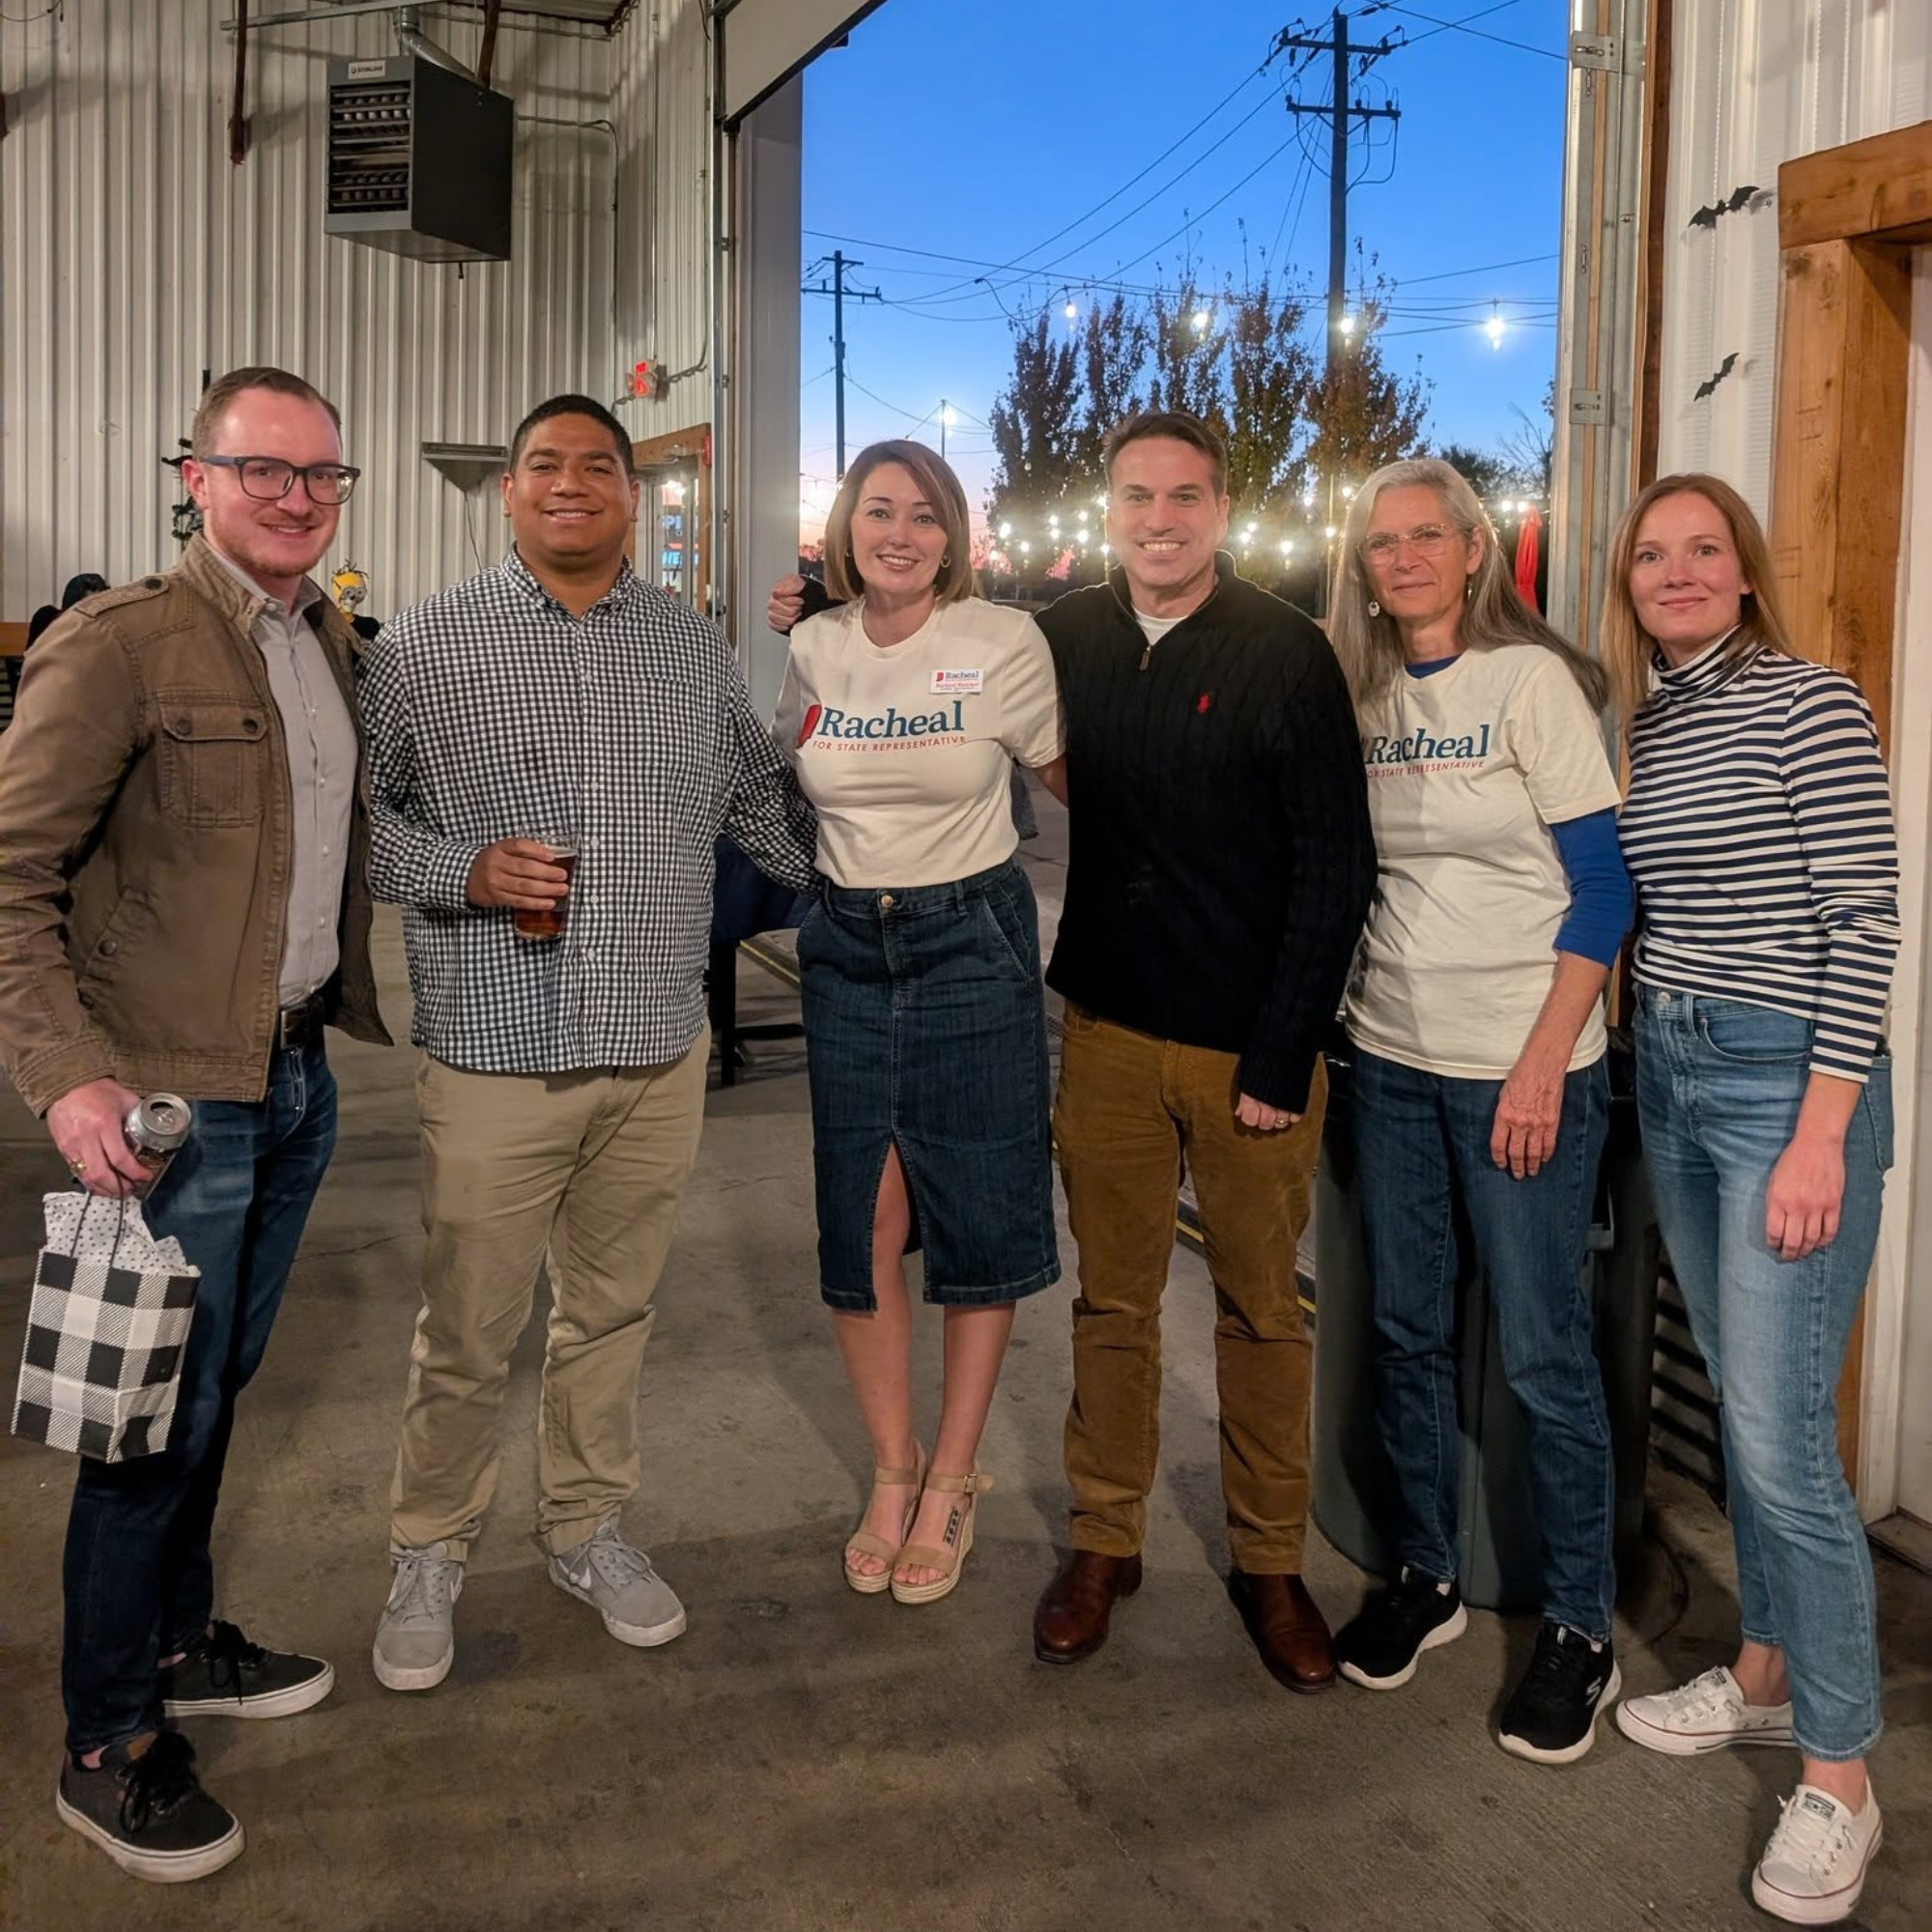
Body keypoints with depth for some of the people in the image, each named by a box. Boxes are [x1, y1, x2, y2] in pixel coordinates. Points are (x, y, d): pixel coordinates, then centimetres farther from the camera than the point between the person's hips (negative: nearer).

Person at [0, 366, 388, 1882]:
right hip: (173, 1091, -7)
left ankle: (180, 1643, 37)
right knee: (166, 1409, 1)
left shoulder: (335, 647, 11)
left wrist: (358, 1006, 17)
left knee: (225, 1380, 19)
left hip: (299, 1077, 7)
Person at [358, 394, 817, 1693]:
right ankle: (430, 1554, 25)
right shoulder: (424, 648, 0)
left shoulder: (694, 649, 9)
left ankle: (589, 1528, 33)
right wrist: (466, 871, -14)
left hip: (659, 1052, 3)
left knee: (615, 1310, 15)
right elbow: (361, 818, 2)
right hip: (494, 1053, -3)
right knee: (469, 1334, 4)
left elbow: (761, 796, 19)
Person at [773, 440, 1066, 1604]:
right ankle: (892, 1471, 25)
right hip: (849, 950, 3)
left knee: (978, 1223, 4)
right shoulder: (812, 650, 3)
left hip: (974, 947, -3)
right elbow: (775, 777, 19)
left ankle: (953, 1482, 21)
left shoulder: (1004, 644, -7)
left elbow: (1075, 777, 5)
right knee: (862, 1225, 7)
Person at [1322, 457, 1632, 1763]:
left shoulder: (1530, 680, -6)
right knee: (1407, 1330, 11)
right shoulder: (1365, 697, 9)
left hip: (1521, 1066, -5)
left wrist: (1545, 1059, -15)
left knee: (1543, 1349, -1)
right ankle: (1427, 1578, 28)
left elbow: (1603, 884, -9)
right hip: (1393, 1061, 5)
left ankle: (1582, 1628, 14)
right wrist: (1337, 1018, 5)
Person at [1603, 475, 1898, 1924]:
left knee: (1782, 1438, -7)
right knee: (1740, 1404, 16)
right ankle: (1766, 1673, 31)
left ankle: (1837, 1778, 7)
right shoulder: (1646, 728, 11)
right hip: (1672, 1080, 7)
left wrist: (1821, 1135, -18)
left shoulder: (1811, 706, -9)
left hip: (1787, 1083, -7)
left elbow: (1864, 921, -14)